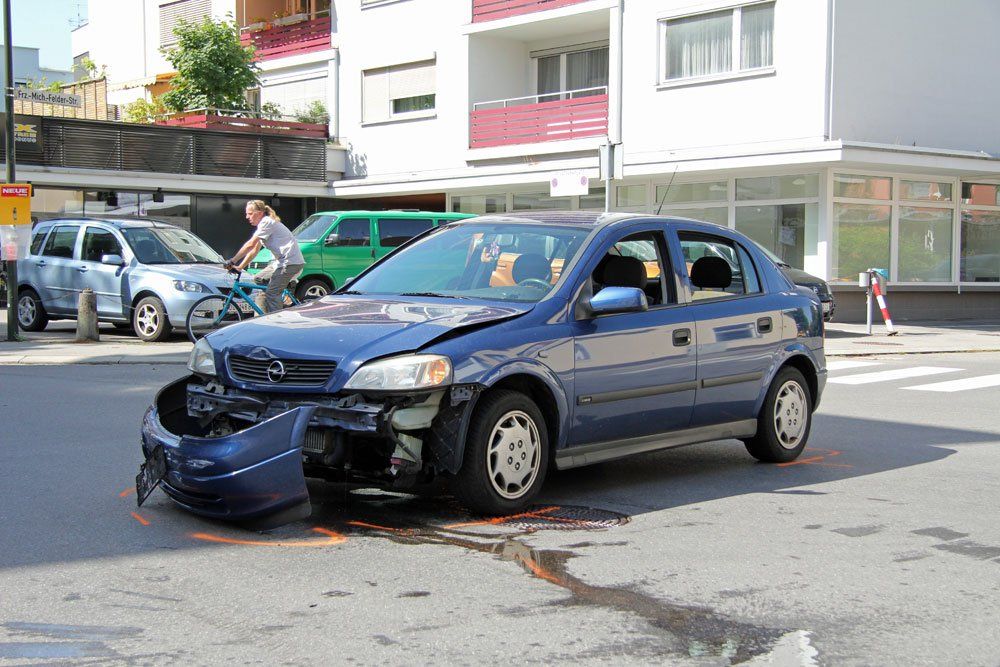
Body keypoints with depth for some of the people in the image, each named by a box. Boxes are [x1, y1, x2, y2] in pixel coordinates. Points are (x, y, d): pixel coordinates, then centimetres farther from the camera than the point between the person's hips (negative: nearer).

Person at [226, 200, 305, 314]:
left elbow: (250, 245, -17)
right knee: (258, 280, 13)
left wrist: (232, 261, -15)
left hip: (291, 262, -11)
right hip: (281, 261, 11)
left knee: (272, 293, -15)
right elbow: (254, 251, 17)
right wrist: (240, 267, 9)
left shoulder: (267, 223, -12)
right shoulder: (262, 225, 19)